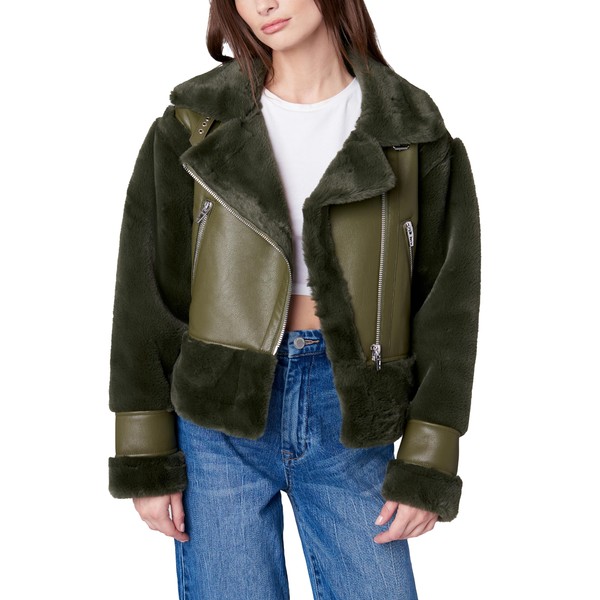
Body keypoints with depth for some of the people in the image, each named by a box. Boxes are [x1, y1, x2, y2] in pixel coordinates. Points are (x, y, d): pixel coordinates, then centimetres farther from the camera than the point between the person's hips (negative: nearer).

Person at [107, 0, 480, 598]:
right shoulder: (196, 122, 1)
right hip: (221, 418, 0)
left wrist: (426, 468, -3)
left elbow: (446, 303, 1)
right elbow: (144, 290, 1)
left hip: (347, 415, 1)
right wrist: (145, 460, -2)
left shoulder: (412, 130, 1)